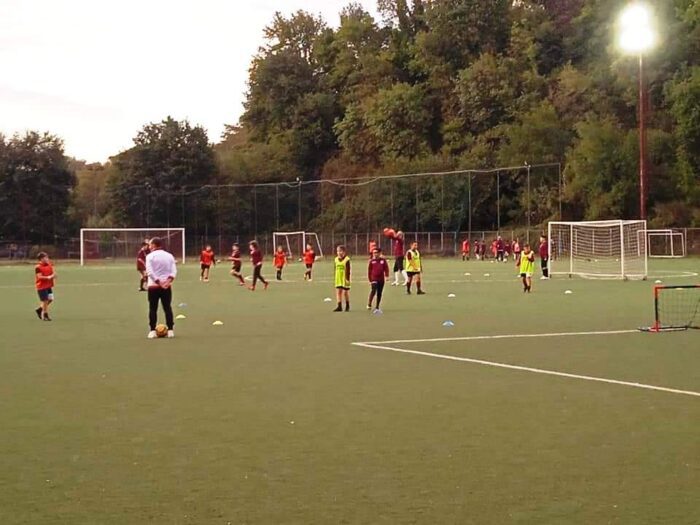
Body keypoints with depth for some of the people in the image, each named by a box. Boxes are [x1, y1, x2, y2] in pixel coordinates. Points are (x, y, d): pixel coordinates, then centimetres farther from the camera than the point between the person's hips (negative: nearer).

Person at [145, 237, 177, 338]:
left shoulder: (150, 256, -5)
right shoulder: (169, 256, 7)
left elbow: (150, 272, -15)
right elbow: (174, 271, -3)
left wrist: (158, 282, -14)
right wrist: (168, 280, -13)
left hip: (153, 286, -3)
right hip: (167, 286, 3)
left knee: (153, 309, 3)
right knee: (167, 308, 7)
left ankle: (153, 331, 0)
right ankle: (170, 330, 4)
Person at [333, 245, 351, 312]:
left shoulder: (346, 260, -10)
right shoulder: (336, 259, 8)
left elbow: (348, 270, -11)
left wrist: (348, 279, -14)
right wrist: (335, 278, 14)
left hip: (345, 279, -5)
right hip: (338, 279, 5)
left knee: (345, 292, 4)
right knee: (338, 292, -1)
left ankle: (347, 306, 22)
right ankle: (339, 306, 0)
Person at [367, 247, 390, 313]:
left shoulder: (383, 260, 3)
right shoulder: (372, 261, 1)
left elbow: (386, 268, 4)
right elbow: (369, 270, 6)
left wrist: (386, 275, -11)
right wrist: (370, 280, 6)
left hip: (381, 279, 2)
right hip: (374, 279, -2)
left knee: (379, 294, 8)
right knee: (374, 290, -25)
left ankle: (377, 308, 18)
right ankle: (369, 304, -16)